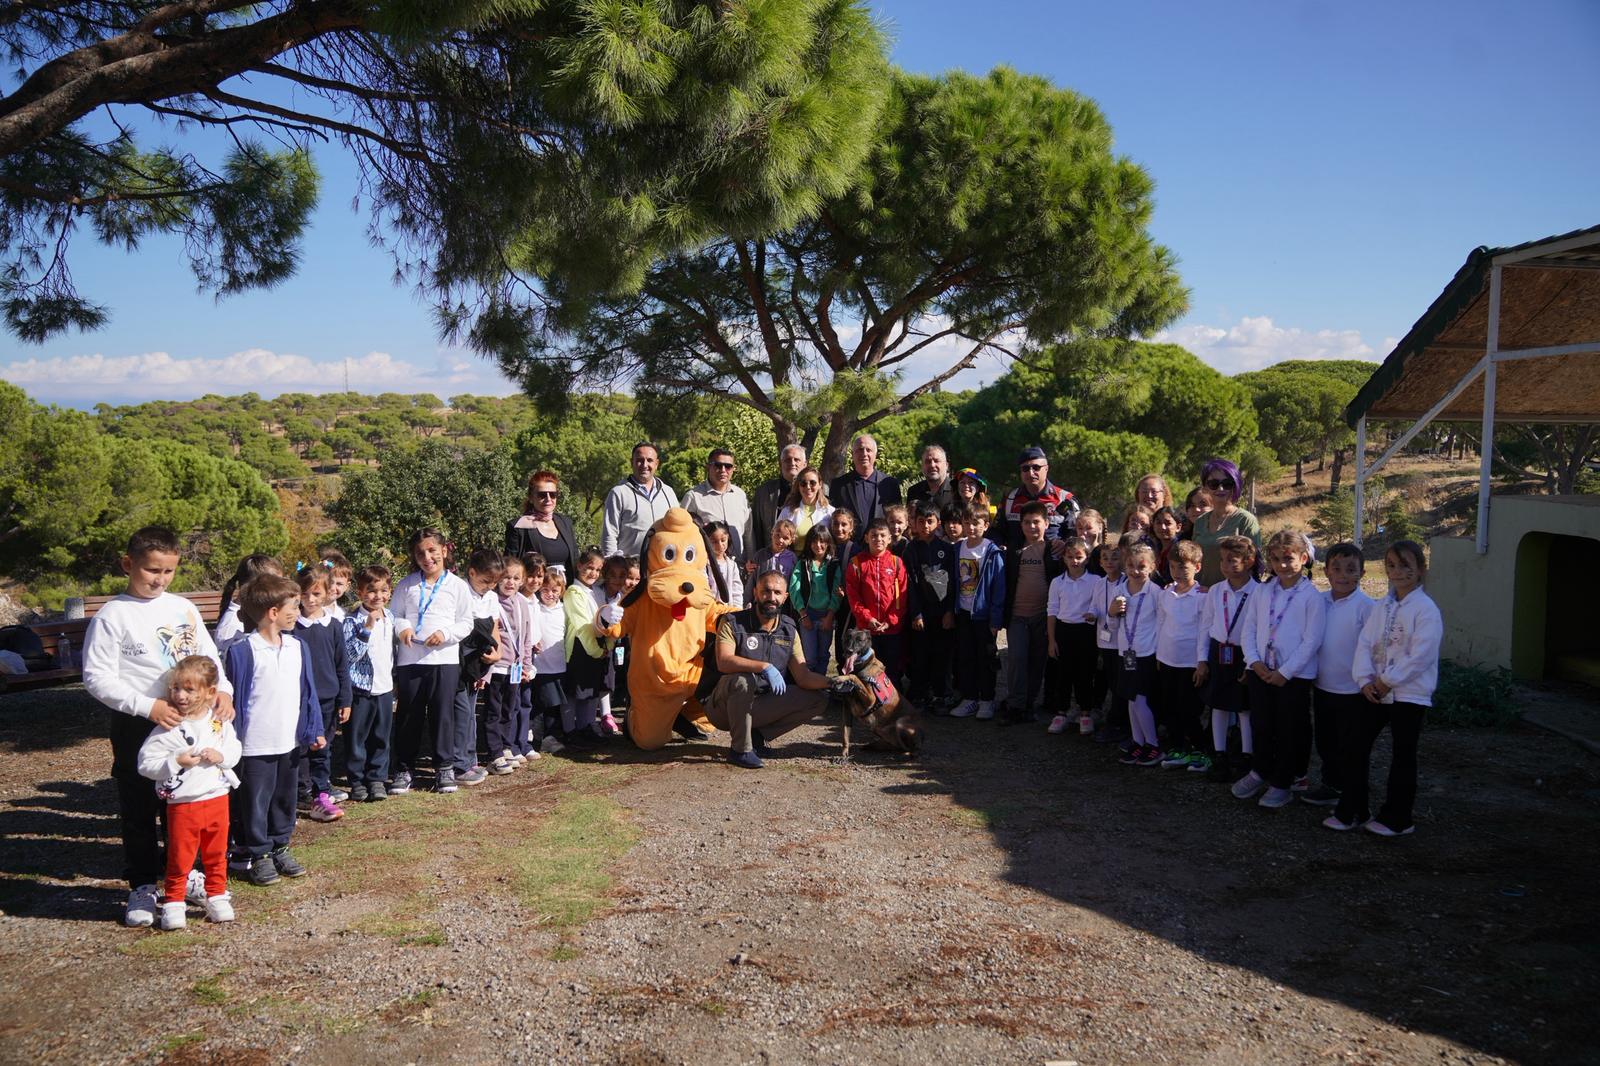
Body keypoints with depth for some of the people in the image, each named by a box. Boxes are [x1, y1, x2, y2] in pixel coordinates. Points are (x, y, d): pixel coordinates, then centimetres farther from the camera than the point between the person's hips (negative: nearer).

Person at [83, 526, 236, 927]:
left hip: (188, 721, 4)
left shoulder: (184, 608, 5)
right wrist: (148, 706, -23)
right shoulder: (112, 616, -9)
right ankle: (142, 886, 18)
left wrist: (222, 689, -9)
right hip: (137, 726, -4)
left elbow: (209, 657, 11)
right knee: (139, 809, 6)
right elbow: (97, 677, -14)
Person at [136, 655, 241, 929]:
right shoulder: (167, 729, -11)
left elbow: (234, 749, 10)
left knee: (216, 854, 15)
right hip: (182, 804, -3)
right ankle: (173, 903, 20)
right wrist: (176, 762, -23)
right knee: (180, 858, 5)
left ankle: (217, 898, 30)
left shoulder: (219, 721, 1)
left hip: (217, 800, 3)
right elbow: (145, 763, -11)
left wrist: (221, 756, -11)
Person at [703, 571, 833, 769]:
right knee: (743, 679, -37)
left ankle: (756, 736, -6)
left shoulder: (789, 631, 4)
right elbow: (723, 661, -28)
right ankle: (740, 749, -20)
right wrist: (764, 667, -39)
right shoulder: (732, 623, -11)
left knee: (819, 699, -10)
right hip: (723, 706, -5)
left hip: (761, 705, 5)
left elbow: (804, 677, -4)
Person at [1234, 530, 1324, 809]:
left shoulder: (1311, 596, -9)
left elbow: (1312, 640, -12)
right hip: (1260, 671, 4)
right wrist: (1254, 660, -7)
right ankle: (1261, 771, 35)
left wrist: (1285, 672, -14)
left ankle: (1282, 784, 21)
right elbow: (1249, 628, 8)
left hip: (1294, 675, -4)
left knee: (1289, 731, 7)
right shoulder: (1264, 592, 6)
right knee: (1262, 726, 16)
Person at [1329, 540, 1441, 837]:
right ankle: (1350, 812, 17)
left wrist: (1386, 681, -15)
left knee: (1403, 757, 5)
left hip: (1408, 694, -6)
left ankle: (1396, 819, 18)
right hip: (1375, 691, 6)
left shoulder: (1425, 609, -11)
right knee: (1355, 745, 6)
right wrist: (1366, 680, -10)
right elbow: (1365, 643, 4)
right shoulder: (1381, 607, 9)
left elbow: (1420, 656, -18)